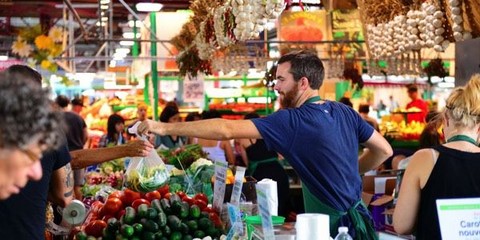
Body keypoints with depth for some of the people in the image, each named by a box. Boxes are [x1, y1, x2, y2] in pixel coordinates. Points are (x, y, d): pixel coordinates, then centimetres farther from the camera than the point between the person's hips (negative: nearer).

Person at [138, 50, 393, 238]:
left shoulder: (293, 121, -18)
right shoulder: (345, 112, 4)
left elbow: (227, 130, -21)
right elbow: (384, 150, 13)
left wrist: (165, 127, -18)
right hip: (356, 219, 8)